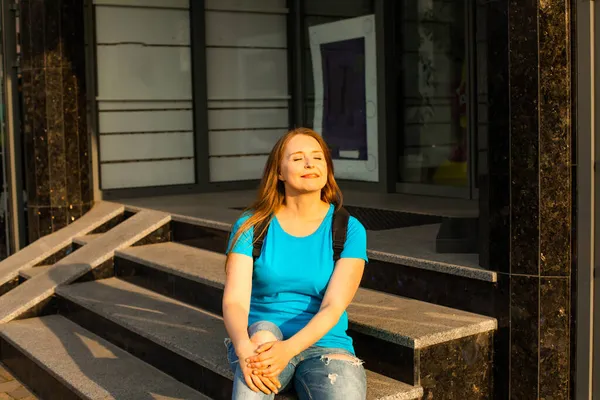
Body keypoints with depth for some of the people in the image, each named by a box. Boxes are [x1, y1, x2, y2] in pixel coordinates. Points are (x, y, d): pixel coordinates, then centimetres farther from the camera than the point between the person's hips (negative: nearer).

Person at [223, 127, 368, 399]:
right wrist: (244, 348, -33)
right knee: (263, 331, -35)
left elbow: (333, 306, -11)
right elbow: (234, 301, -10)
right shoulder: (251, 226, 1)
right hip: (260, 340, 1)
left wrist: (288, 349, -30)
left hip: (324, 344, 0)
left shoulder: (350, 230, 0)